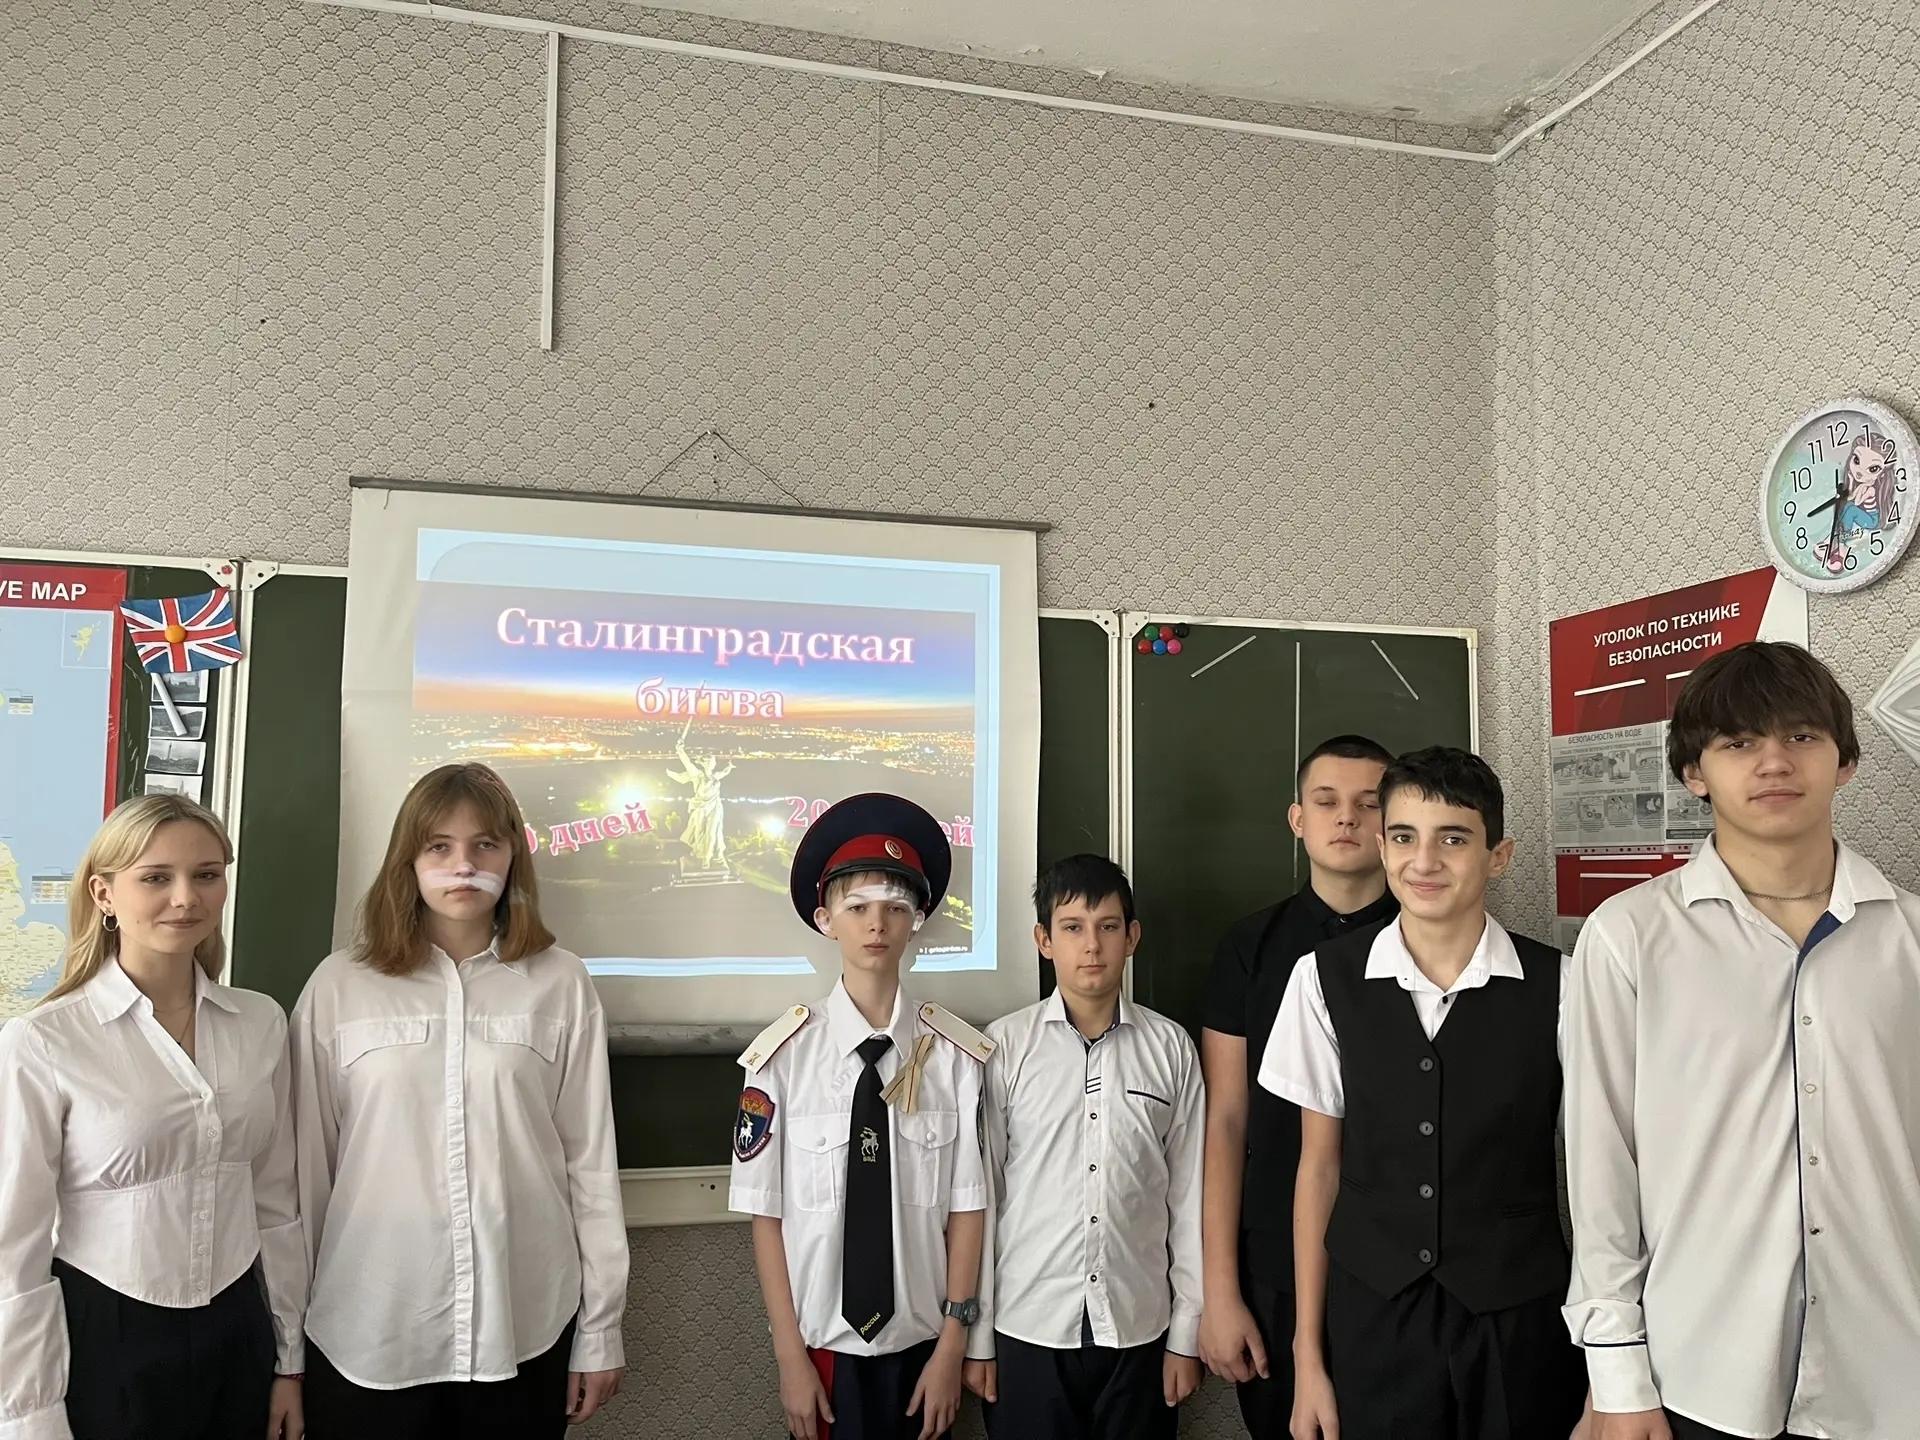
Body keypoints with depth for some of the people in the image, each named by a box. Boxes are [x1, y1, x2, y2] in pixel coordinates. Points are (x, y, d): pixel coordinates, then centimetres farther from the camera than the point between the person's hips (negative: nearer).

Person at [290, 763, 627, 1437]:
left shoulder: (561, 986, -2)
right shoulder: (339, 986, -1)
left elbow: (590, 1159, 1)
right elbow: (306, 1165, 3)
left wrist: (601, 1330, 2)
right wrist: (287, 1332, 7)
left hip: (525, 1331, 0)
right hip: (367, 1334, 0)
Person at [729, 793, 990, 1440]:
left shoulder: (956, 1055, -10)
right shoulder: (785, 1054, -11)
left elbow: (966, 1206, -4)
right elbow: (767, 1212, -6)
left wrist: (952, 1345, -3)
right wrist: (790, 1356, -5)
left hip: (919, 1341, 1)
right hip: (825, 1342, -1)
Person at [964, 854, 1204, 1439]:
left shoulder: (1170, 1047, -1)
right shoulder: (1003, 1047, -6)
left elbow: (1188, 1196, 3)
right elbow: (978, 1194, -2)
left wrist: (1187, 1333, 5)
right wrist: (976, 1337, 1)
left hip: (1139, 1326, 1)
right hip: (1027, 1327, -1)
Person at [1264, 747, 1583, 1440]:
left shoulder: (1558, 987, -9)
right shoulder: (1325, 978, -4)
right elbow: (1319, 1166, 1)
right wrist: (1309, 1353, 3)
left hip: (1519, 1323, -1)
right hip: (1370, 1318, 1)